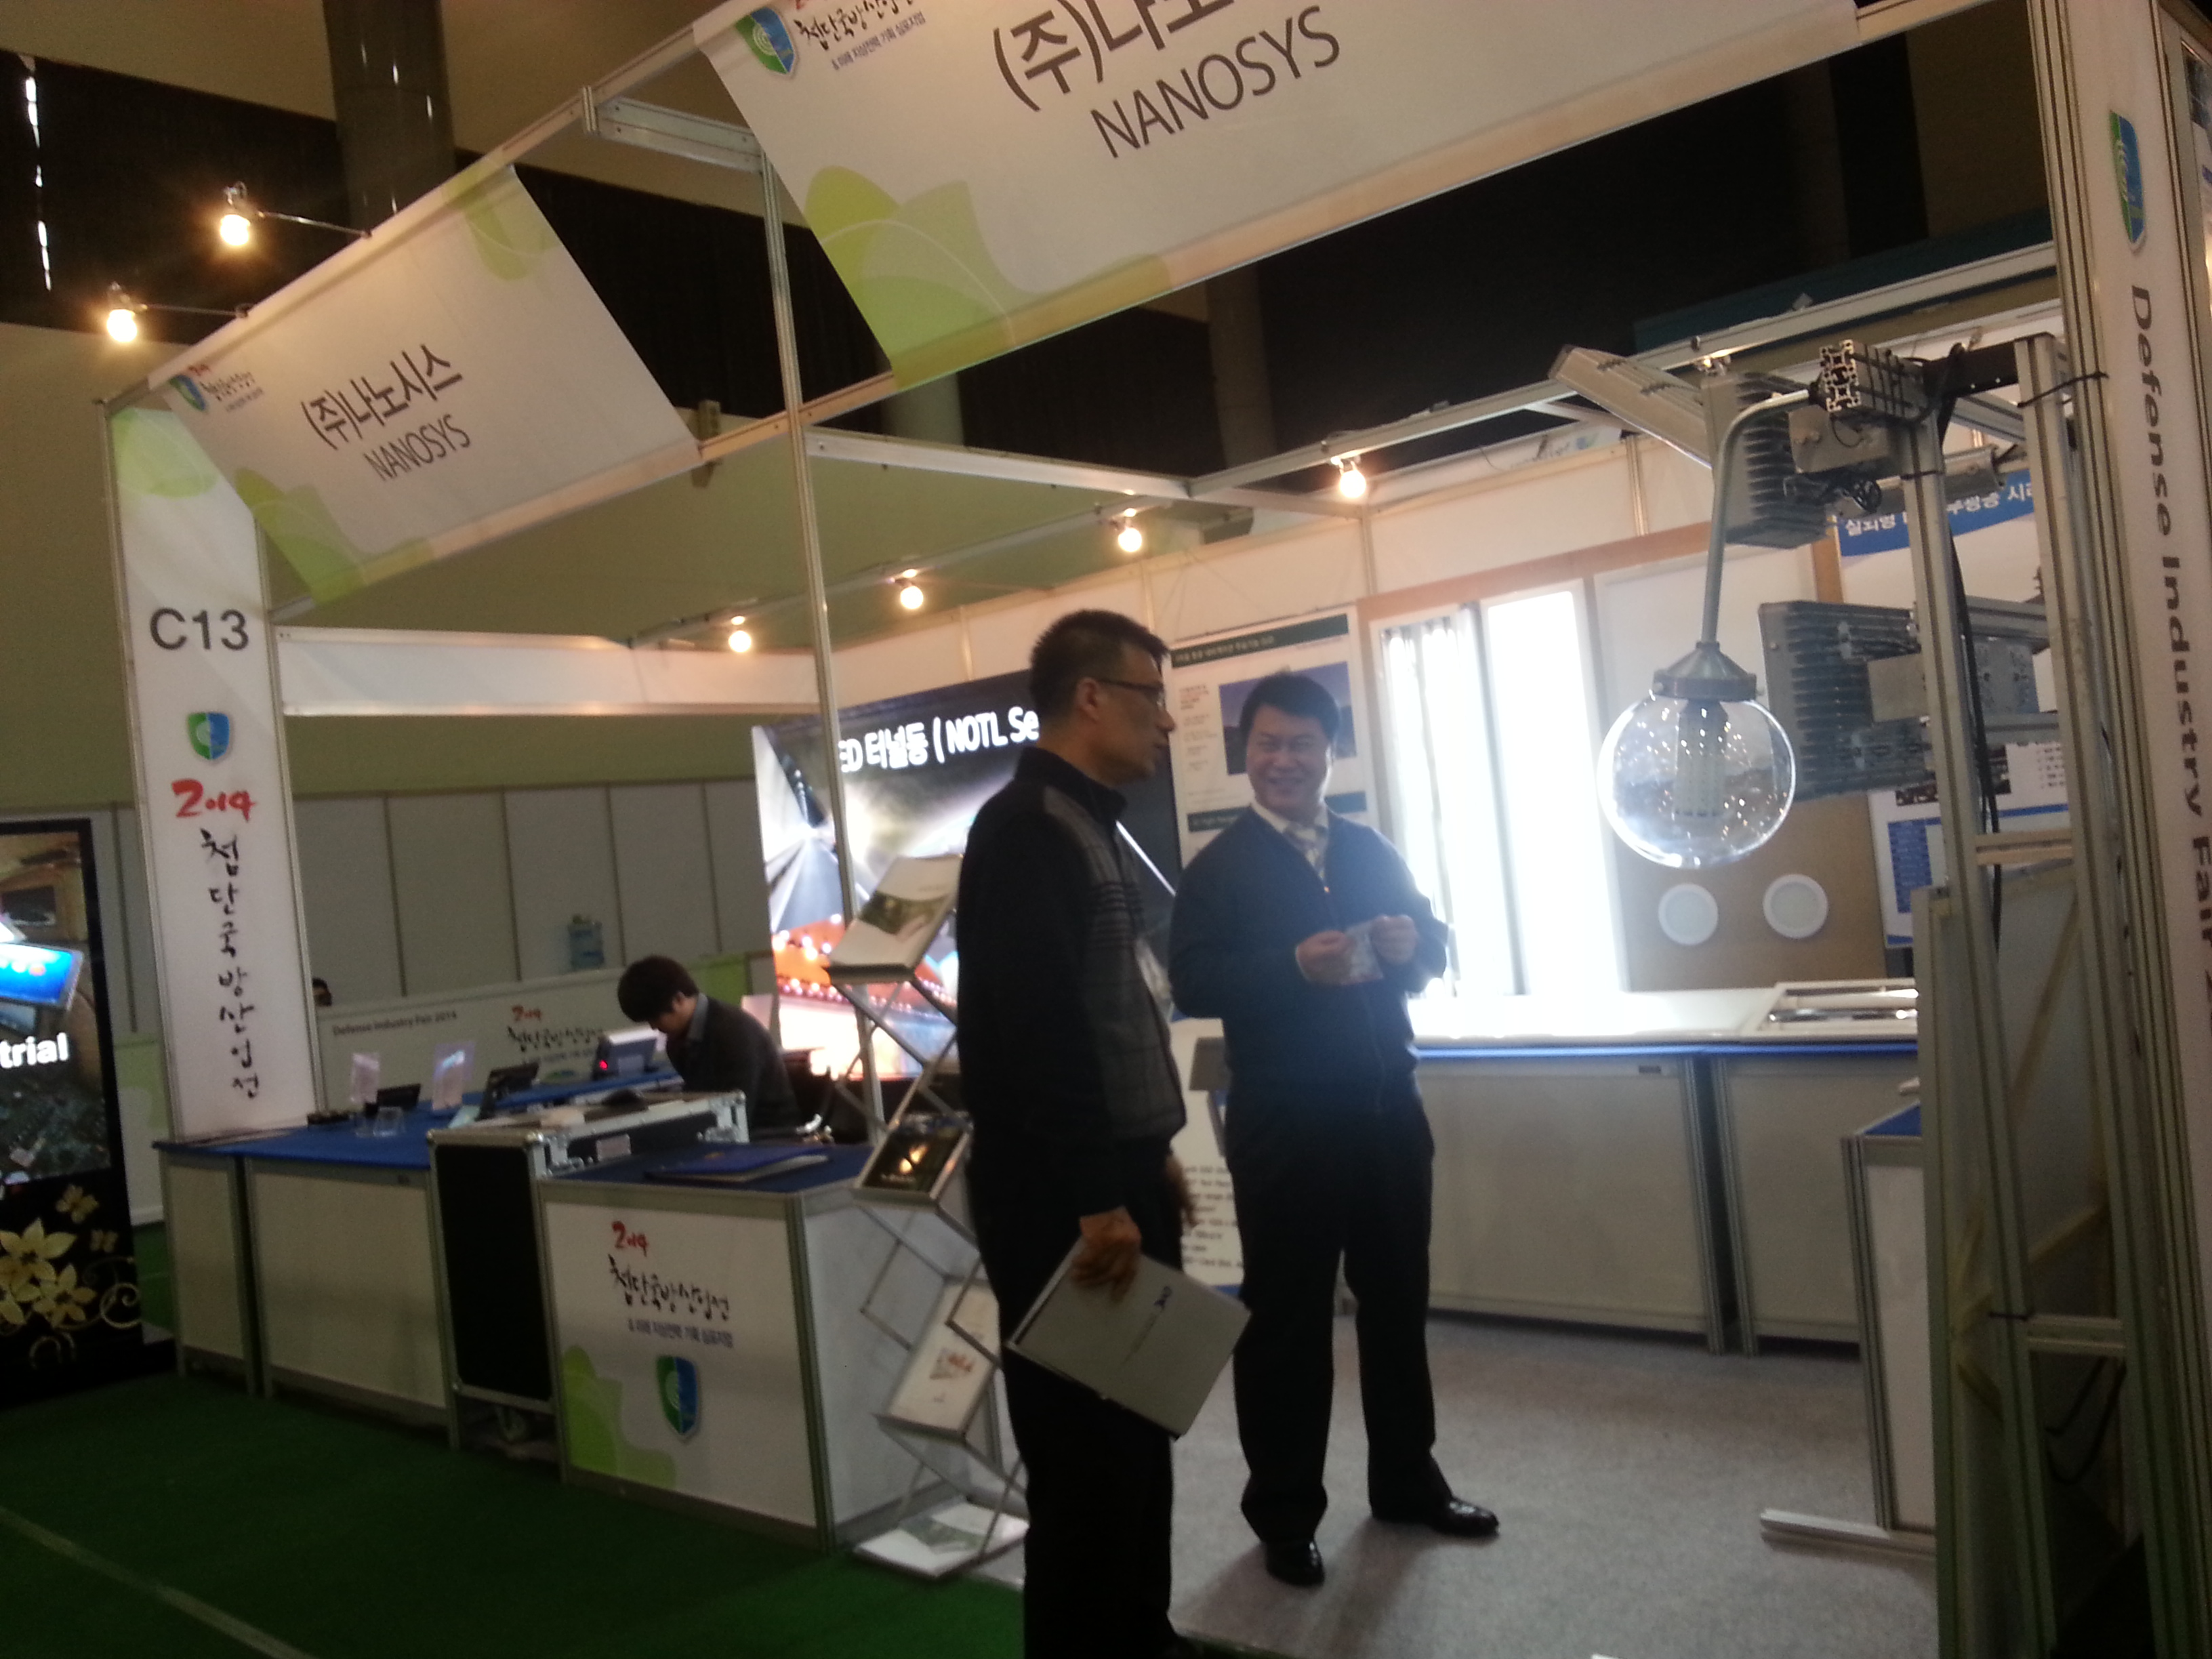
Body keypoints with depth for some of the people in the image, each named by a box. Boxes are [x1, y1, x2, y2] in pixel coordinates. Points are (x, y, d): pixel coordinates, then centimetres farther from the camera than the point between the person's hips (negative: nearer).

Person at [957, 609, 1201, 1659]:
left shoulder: (1090, 826, 15)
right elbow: (1035, 1029, -23)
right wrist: (1094, 1198, -23)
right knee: (1087, 1450, 0)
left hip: (1119, 1177, 10)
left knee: (1138, 1431, 18)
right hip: (1063, 1198, -10)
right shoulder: (1024, 827, -16)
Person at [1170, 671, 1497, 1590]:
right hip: (1285, 1124, -5)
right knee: (1286, 1317, 6)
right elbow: (1194, 983, -14)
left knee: (1398, 1300, 17)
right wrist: (1295, 966, -27)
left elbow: (1433, 944, 11)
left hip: (1388, 1108, 5)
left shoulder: (1372, 851, 10)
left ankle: (1407, 1480, 34)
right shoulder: (1216, 868, -5)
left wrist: (1410, 941, -12)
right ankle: (1284, 1515, 18)